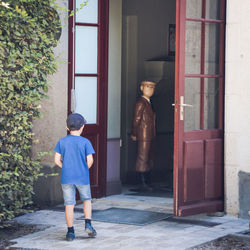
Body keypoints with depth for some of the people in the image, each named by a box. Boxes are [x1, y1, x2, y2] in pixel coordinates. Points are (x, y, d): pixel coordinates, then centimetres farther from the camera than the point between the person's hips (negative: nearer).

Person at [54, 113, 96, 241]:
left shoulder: (62, 142, -1)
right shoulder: (85, 142, -7)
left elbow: (57, 160, -1)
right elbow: (90, 160, -10)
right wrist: (85, 169, 10)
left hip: (66, 178, 1)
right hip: (82, 177, -1)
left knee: (69, 204, 5)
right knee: (86, 200, 19)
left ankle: (70, 232, 6)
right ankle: (88, 224, 4)